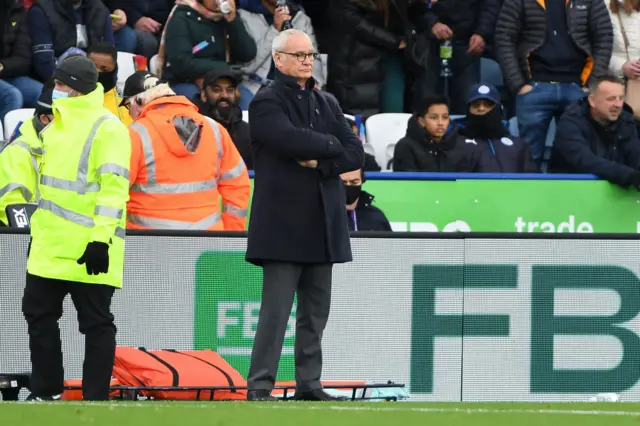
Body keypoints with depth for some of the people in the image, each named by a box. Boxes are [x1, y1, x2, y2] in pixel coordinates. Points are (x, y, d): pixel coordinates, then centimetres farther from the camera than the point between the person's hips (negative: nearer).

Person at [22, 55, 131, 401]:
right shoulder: (55, 125, 17)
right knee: (39, 314, 11)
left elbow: (114, 186, -18)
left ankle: (96, 399, 2)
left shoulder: (106, 128, -11)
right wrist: (38, 229, 24)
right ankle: (46, 392, 21)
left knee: (95, 322, -1)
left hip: (88, 250, -9)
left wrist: (101, 238, -25)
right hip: (49, 244, 9)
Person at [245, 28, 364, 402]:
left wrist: (319, 162, -9)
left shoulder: (327, 105, 18)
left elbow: (355, 154, 8)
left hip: (322, 226, 6)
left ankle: (310, 384, 11)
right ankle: (260, 387, -8)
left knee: (316, 311, 7)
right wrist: (331, 145, -6)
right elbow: (291, 139, -21)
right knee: (276, 311, -10)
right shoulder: (267, 104, -2)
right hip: (283, 225, -6)